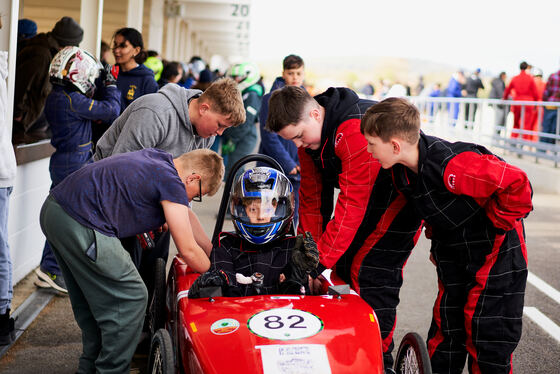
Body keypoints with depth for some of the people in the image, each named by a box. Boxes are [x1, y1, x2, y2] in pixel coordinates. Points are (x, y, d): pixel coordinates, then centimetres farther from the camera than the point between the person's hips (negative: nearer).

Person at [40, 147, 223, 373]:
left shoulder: (157, 158, 19)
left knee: (89, 299, 23)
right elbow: (188, 251, -4)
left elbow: (184, 213, 32)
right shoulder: (171, 182, -8)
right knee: (130, 299, 0)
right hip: (81, 225, -10)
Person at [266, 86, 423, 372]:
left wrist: (320, 261, -32)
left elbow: (352, 204, -34)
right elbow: (312, 197, 2)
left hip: (406, 192, -9)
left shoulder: (356, 130, -34)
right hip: (372, 194, 9)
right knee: (344, 264, 7)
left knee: (370, 271, -15)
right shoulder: (308, 133, -4)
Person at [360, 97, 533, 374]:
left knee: (486, 330, -4)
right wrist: (437, 237, 11)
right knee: (446, 327, 11)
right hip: (452, 254, 8)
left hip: (495, 249, -7)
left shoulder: (451, 166, -35)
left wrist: (494, 224, -20)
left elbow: (517, 184, -32)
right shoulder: (402, 169, -8)